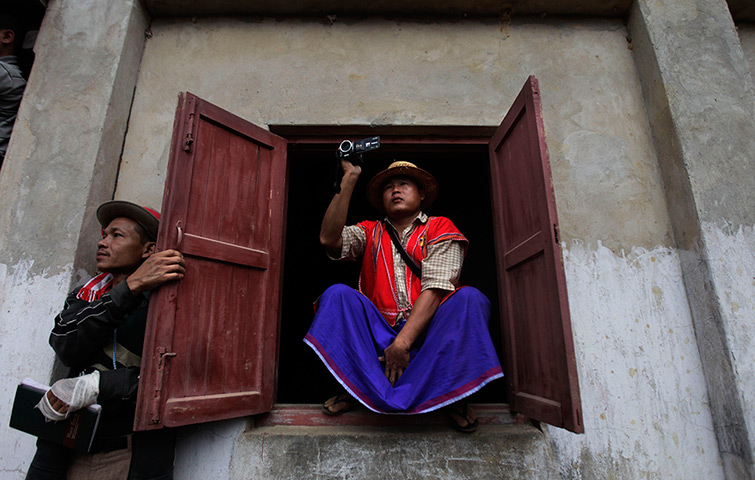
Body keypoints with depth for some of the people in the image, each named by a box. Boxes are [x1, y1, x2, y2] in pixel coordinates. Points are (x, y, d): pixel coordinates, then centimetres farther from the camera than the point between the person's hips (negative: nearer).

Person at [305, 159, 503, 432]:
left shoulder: (440, 228, 6)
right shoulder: (370, 232, 15)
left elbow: (435, 289, -8)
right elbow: (329, 239, -7)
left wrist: (403, 343, -20)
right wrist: (350, 178, -6)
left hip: (428, 332, -1)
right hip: (378, 334, 2)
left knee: (470, 298, -26)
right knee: (337, 294, -18)